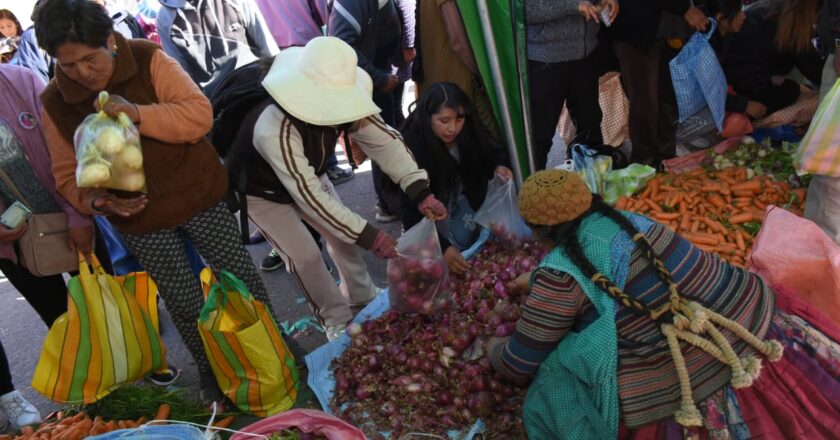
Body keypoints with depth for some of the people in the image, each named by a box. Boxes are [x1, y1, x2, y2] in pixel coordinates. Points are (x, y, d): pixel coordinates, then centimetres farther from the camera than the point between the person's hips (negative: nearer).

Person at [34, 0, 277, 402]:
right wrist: (98, 201, -19)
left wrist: (139, 113, -31)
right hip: (139, 219, 2)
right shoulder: (55, 102, -5)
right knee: (184, 302, 8)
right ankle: (211, 370, 32)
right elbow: (67, 174, 1)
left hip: (197, 195, -1)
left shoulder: (148, 59, -12)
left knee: (241, 277, 8)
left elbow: (200, 114, -19)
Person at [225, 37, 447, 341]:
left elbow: (383, 140, -24)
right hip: (262, 191, -5)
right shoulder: (275, 129, -44)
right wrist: (367, 236, -41)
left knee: (344, 232, 5)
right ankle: (336, 319, 13)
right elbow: (310, 196, -41)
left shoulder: (338, 102, -25)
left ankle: (361, 296, 30)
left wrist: (420, 191, -36)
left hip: (307, 176, 6)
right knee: (305, 256, -11)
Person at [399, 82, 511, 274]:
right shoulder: (412, 147, -31)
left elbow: (490, 154, 4)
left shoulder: (469, 131, -18)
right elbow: (412, 210, -32)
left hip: (460, 202, 4)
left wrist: (498, 167, -21)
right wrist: (442, 247, -43)